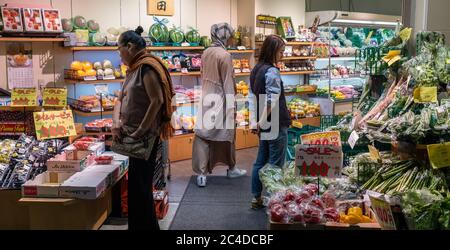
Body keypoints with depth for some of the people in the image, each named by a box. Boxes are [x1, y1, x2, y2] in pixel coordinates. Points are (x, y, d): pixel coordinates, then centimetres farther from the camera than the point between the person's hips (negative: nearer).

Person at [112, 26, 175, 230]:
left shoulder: (147, 67, -14)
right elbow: (121, 100, 17)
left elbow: (157, 101, -22)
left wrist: (140, 131, -19)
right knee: (137, 185, 16)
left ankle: (145, 226, 9)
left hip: (144, 137, -9)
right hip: (133, 136, 9)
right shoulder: (133, 69, 14)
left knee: (139, 186, -3)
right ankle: (143, 225, 29)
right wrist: (116, 122, -1)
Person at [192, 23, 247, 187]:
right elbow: (228, 83, -15)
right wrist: (231, 106, -11)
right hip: (220, 100, -6)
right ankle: (231, 169, 28)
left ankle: (201, 174, 5)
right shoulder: (225, 55, -14)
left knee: (203, 136, 5)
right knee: (227, 135, 11)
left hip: (206, 99, 6)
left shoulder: (206, 53, 7)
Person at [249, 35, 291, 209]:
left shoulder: (256, 69, 10)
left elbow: (252, 98, 9)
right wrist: (263, 121, -14)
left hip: (263, 125, 9)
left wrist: (254, 123, 5)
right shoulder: (272, 71, -17)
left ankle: (257, 198, 25)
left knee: (261, 161, 16)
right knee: (276, 165, 1)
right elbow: (272, 101, -24)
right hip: (276, 126, -9)